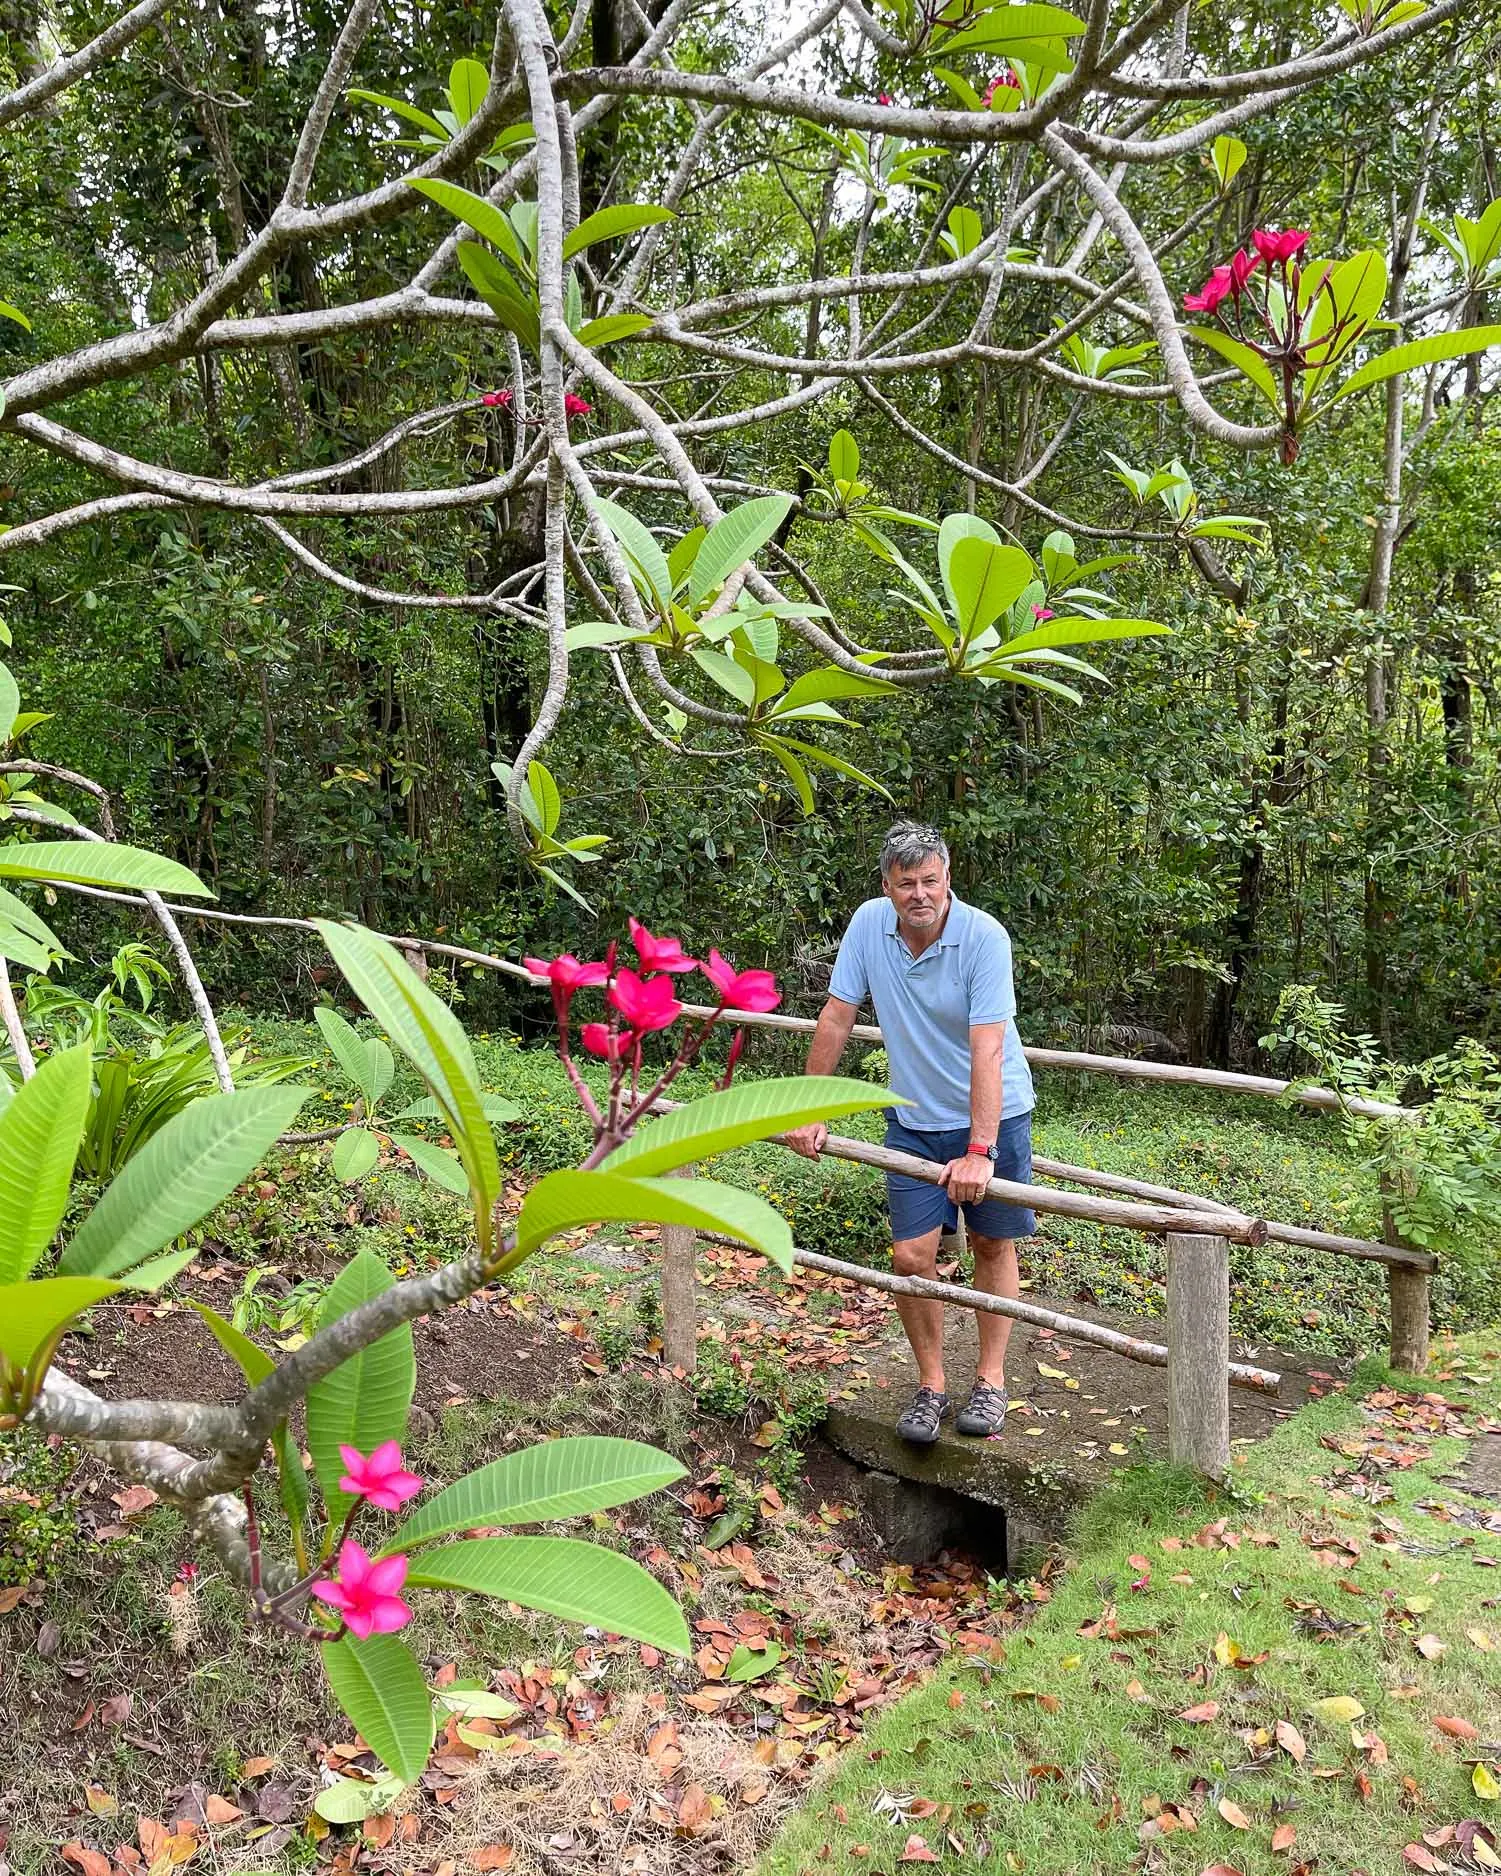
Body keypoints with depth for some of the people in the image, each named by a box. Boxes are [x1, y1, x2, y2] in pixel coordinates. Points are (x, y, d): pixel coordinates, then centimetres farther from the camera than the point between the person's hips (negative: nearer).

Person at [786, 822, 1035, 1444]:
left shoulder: (984, 937, -22)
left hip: (993, 1114, -2)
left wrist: (979, 1150, -33)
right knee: (911, 1256, -2)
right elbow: (837, 1017, -5)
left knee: (993, 1246, 10)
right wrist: (809, 1113, -5)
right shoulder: (869, 923, -11)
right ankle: (930, 1386, 16)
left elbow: (987, 1048, -28)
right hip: (913, 1118, 3)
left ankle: (990, 1380, 26)